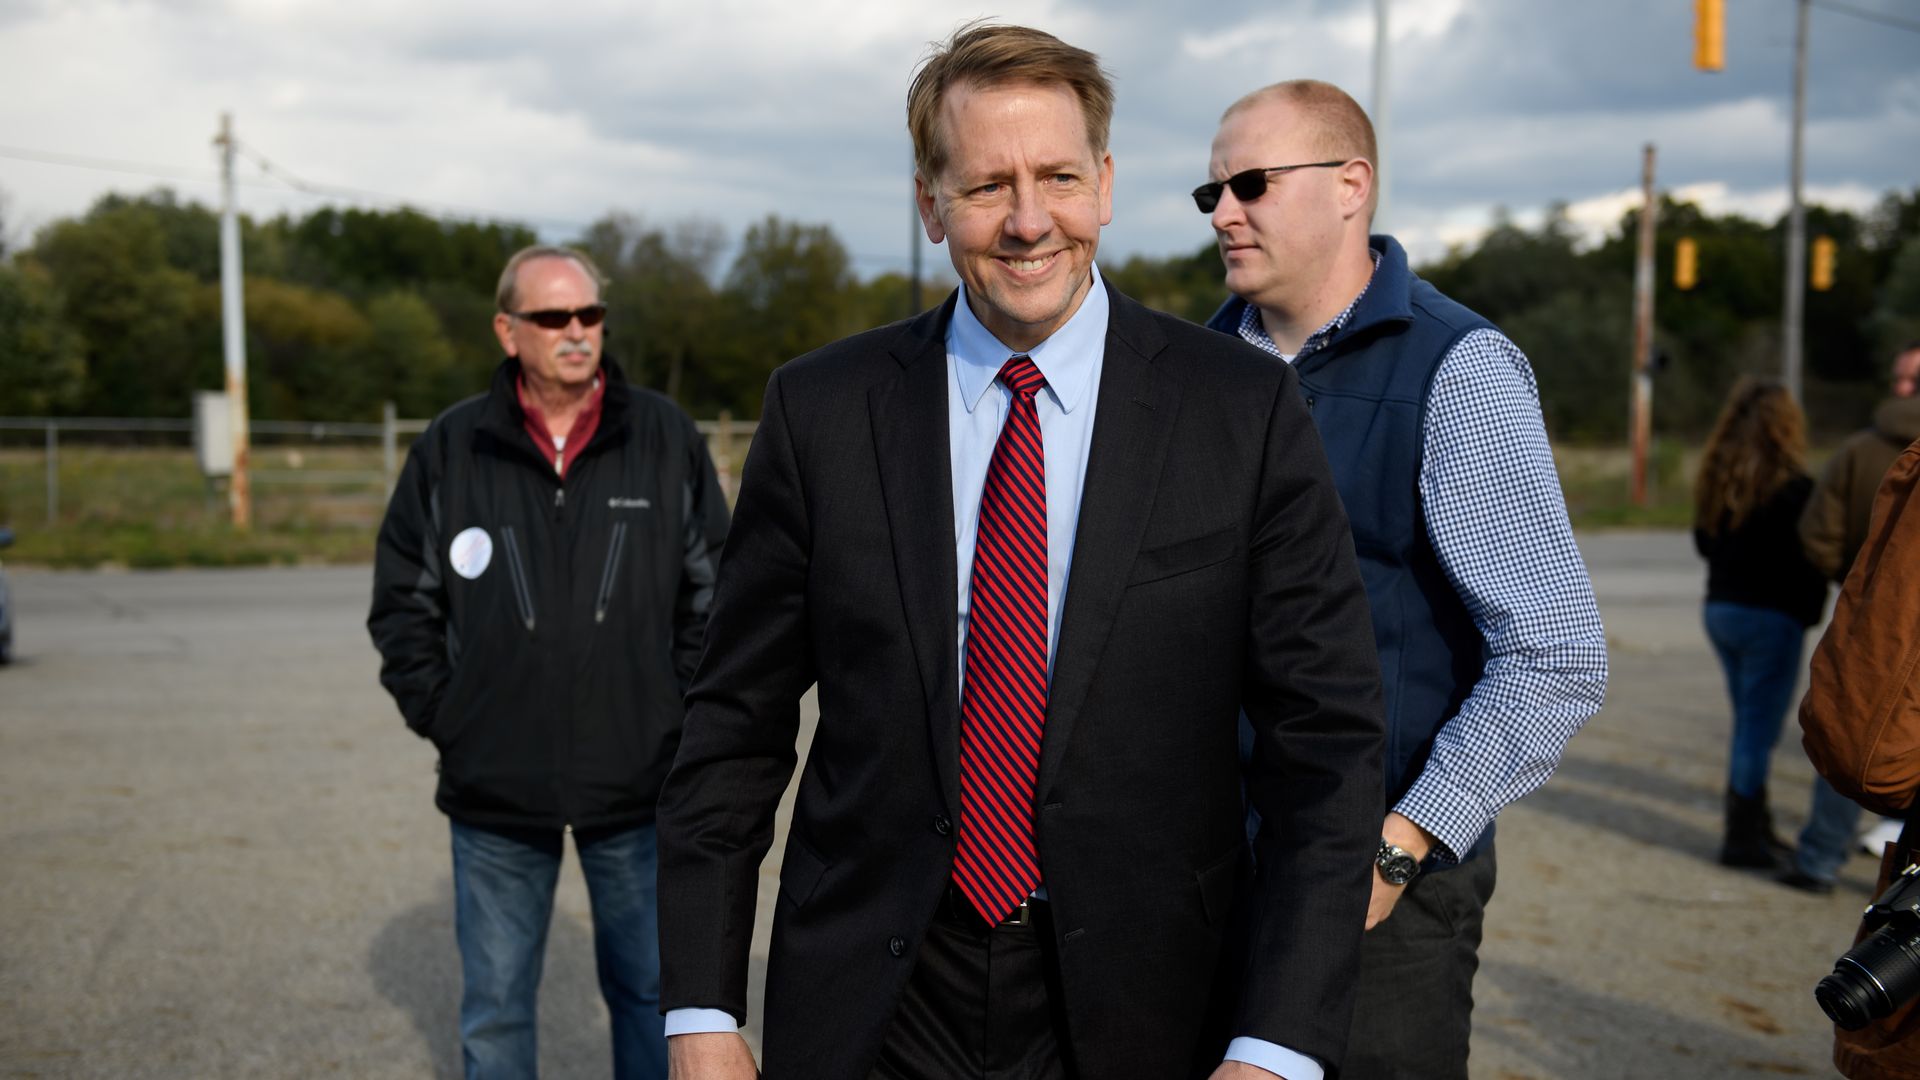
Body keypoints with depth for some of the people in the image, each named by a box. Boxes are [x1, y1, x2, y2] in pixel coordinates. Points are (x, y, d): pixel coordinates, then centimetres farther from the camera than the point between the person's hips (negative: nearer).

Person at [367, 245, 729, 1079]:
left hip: (637, 787, 0)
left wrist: (679, 713, -1)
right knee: (495, 1009, 11)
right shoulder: (451, 448, 1)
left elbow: (714, 594, 4)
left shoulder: (667, 438, 0)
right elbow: (403, 602, 7)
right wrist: (442, 717, 0)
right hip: (494, 791, 0)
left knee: (651, 992, 13)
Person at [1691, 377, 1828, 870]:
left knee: (1749, 723, 18)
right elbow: (1810, 556, -16)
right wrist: (1810, 606, -1)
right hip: (1772, 615, -7)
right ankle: (1743, 838, 2)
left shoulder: (1715, 479, 4)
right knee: (1760, 728, -1)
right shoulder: (1791, 487, -16)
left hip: (1720, 608, 7)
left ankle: (1752, 825, 27)